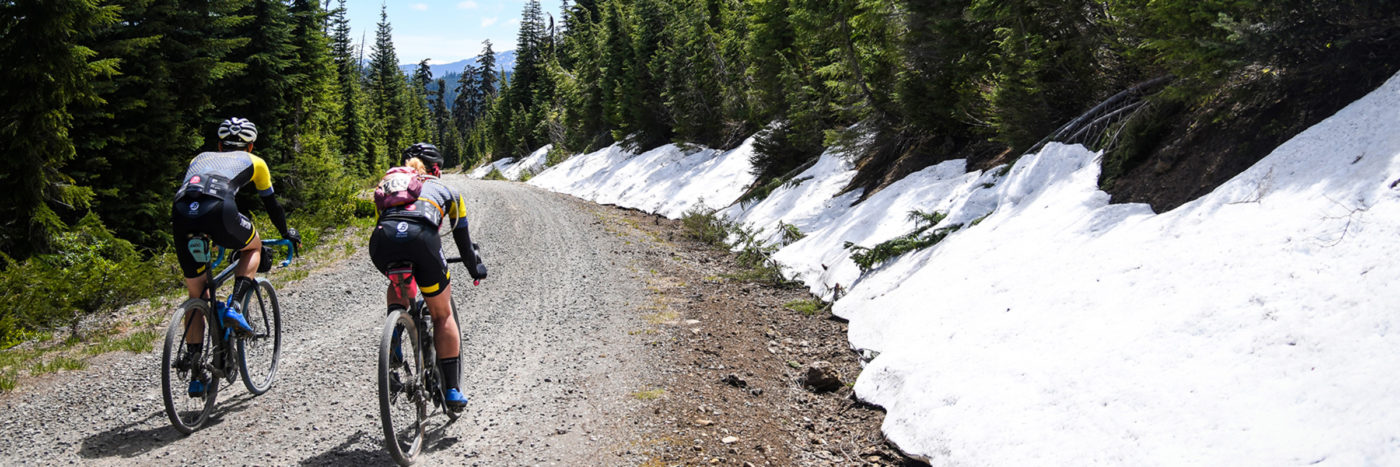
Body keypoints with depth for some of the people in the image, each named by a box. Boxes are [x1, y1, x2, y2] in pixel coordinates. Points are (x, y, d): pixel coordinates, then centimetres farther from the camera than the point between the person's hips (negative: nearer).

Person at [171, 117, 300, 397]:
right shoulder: (254, 162, 30)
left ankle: (195, 375, 17)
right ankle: (235, 307, 7)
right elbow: (271, 204, 39)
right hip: (218, 210, -4)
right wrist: (287, 233, 55)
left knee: (196, 296, 17)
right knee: (253, 247, 30)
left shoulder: (200, 158, 39)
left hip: (180, 215, 4)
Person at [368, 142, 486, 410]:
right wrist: (476, 269, 57)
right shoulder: (445, 190, 33)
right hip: (420, 237, -2)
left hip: (381, 239, 3)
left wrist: (388, 263, 63)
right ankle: (452, 390, 15)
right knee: (442, 315, 16)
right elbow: (462, 236, 40)